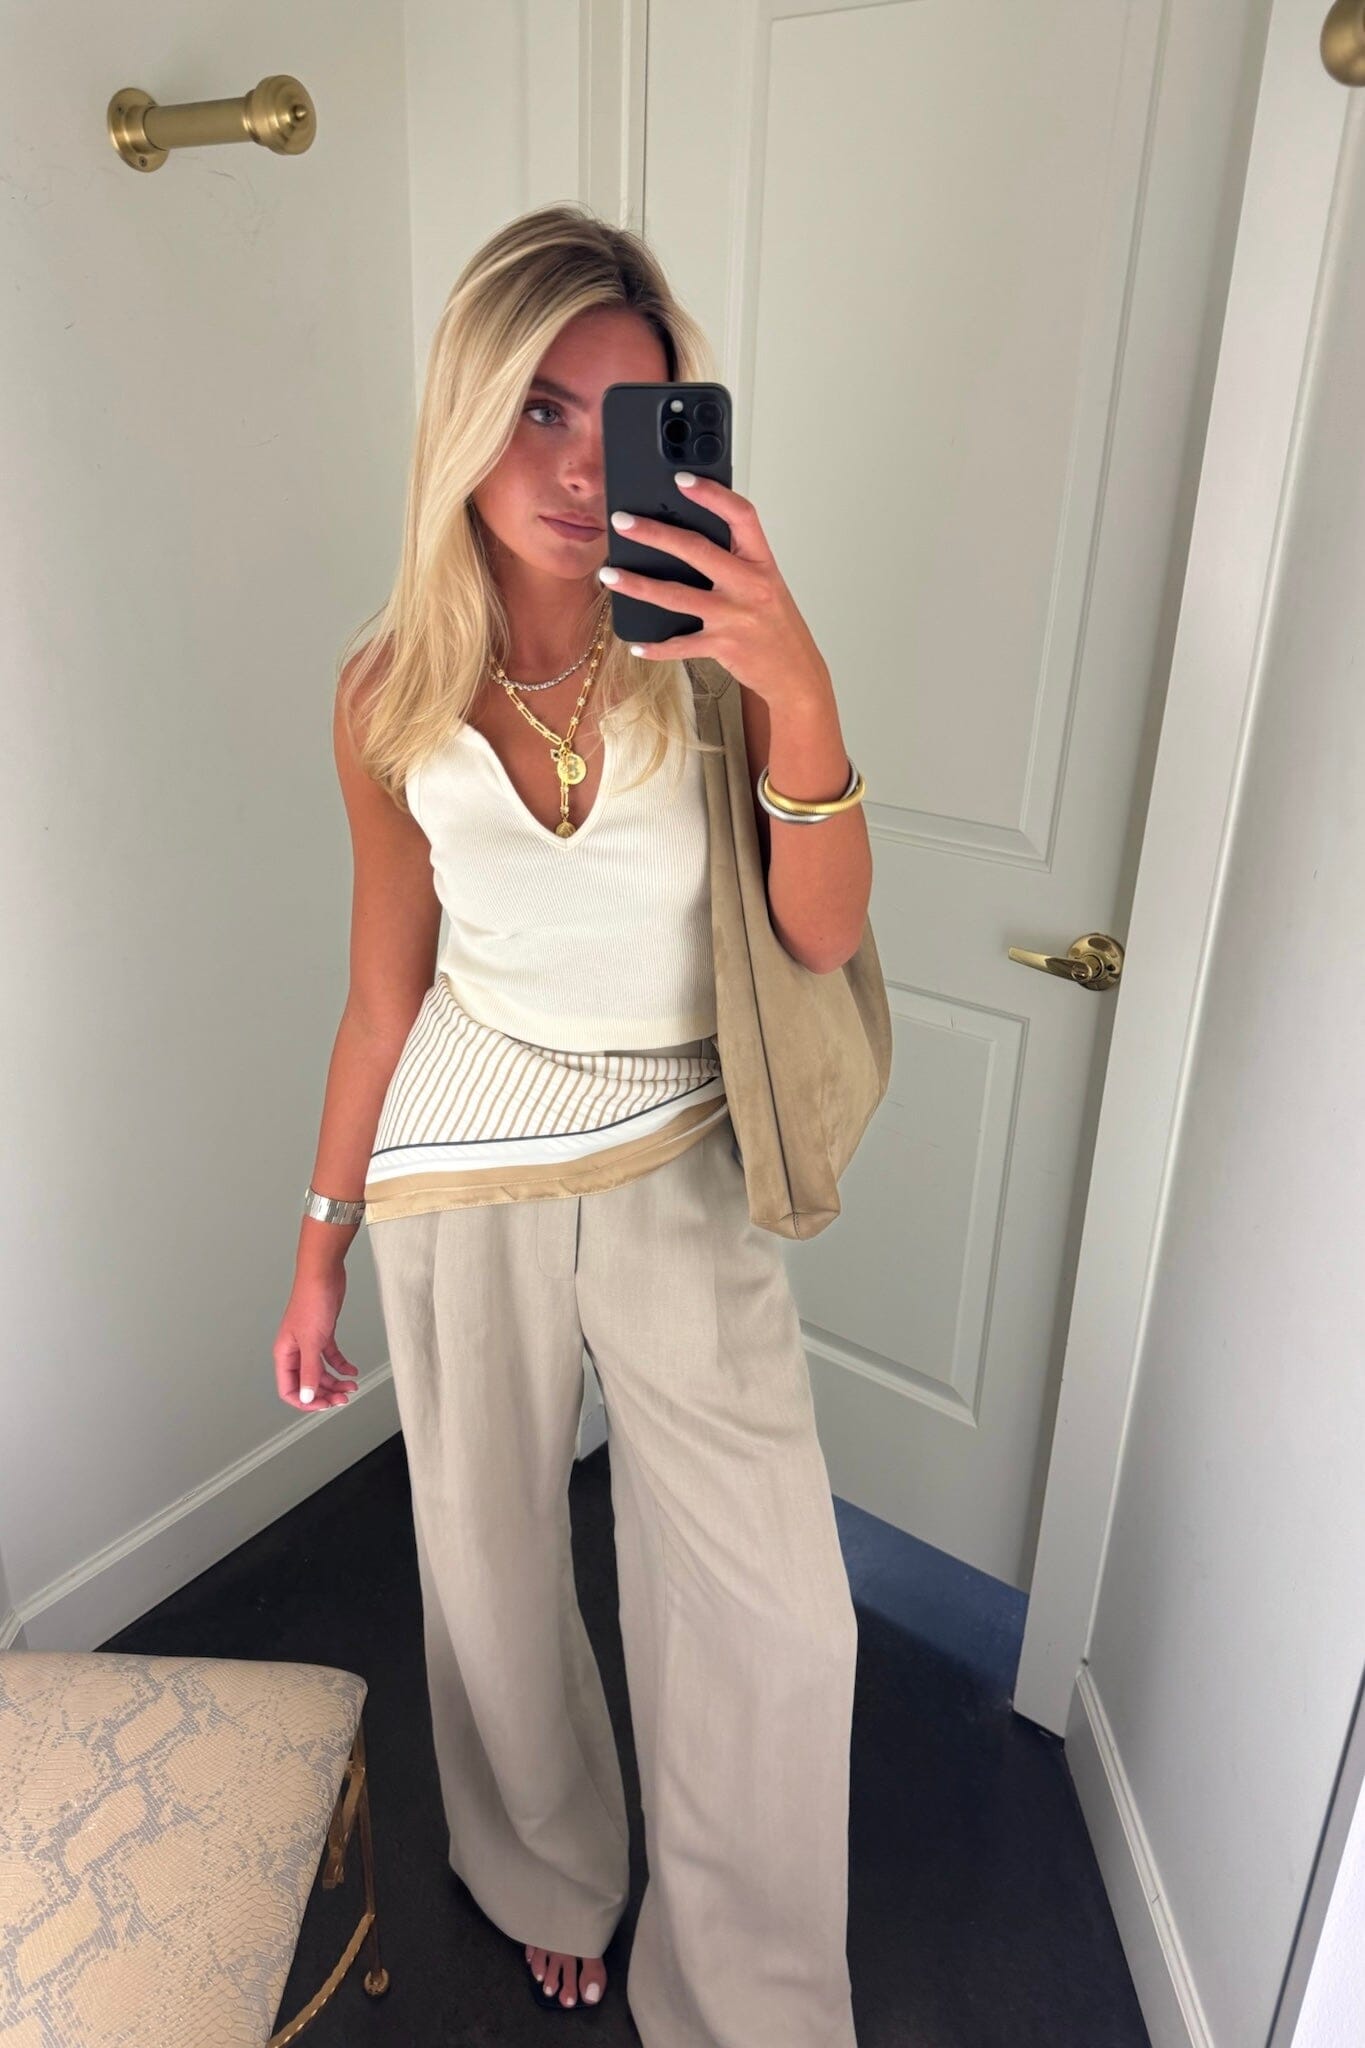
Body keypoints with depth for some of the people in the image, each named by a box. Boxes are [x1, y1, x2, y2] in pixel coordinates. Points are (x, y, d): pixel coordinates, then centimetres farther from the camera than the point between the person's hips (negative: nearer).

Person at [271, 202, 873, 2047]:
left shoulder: (713, 646, -11)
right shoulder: (394, 696, -8)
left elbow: (822, 938, -19)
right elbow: (385, 991, 1)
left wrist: (800, 691, -36)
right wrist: (322, 1244, 6)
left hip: (680, 1165, 0)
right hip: (467, 1166, 1)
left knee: (776, 1619, 3)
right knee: (494, 1561, 17)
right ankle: (551, 1881, 50)